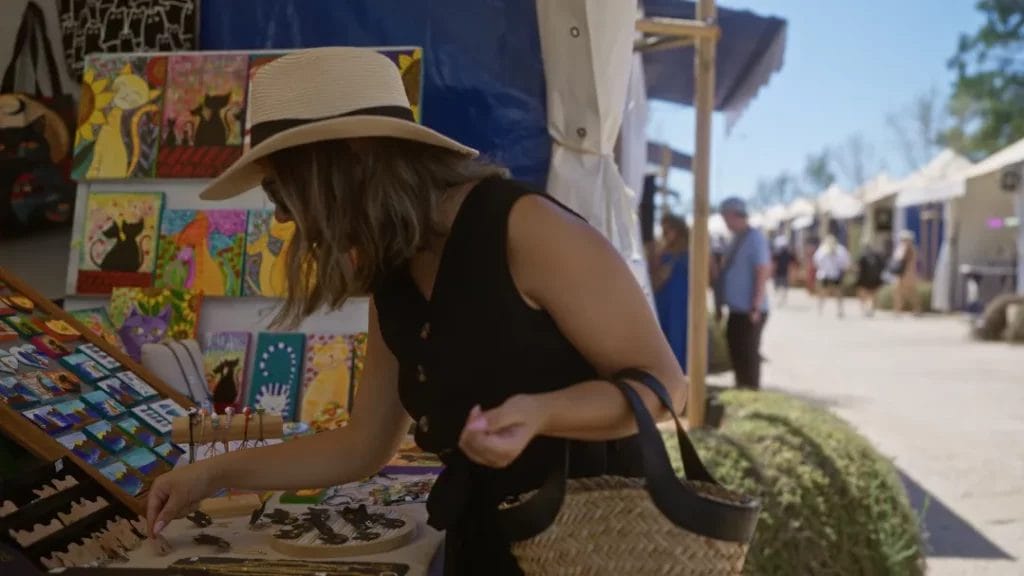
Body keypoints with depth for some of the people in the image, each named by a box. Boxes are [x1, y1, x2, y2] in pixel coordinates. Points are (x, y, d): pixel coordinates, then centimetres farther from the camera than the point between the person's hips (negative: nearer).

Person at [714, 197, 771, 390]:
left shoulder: (754, 238, -12)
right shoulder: (737, 239, 15)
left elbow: (763, 271, -18)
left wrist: (757, 305, -21)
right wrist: (720, 304, 19)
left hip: (749, 311, -9)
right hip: (736, 309, 9)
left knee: (748, 355, -2)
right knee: (736, 353, 15)